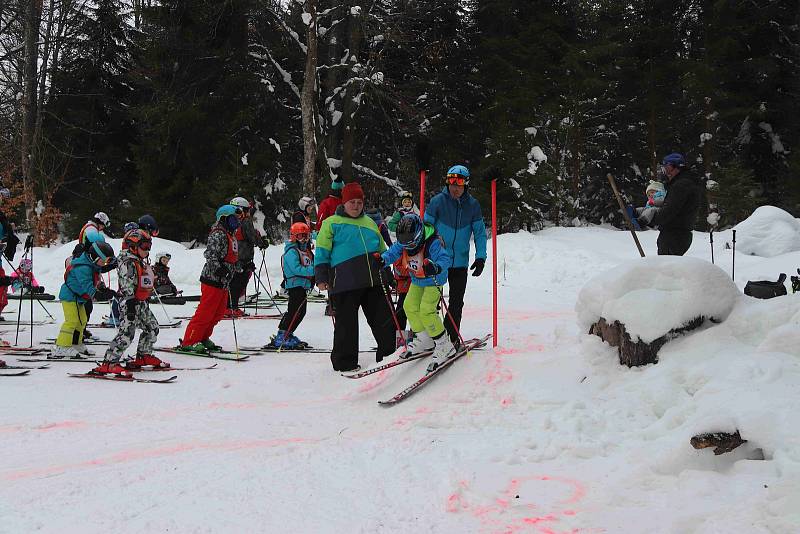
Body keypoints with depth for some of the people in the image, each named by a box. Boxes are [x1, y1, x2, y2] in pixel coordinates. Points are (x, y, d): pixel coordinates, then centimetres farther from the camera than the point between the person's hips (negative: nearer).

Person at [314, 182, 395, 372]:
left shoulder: (370, 223, 23)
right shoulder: (332, 223, 8)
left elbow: (382, 251, 29)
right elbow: (322, 252, 3)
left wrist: (388, 275, 26)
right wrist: (321, 277, -6)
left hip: (375, 280, 5)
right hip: (345, 282, -5)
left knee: (384, 319, 6)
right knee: (347, 323, -2)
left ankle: (389, 353, 18)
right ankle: (344, 362, 9)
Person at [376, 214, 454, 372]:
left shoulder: (432, 243, -33)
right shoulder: (403, 243, -13)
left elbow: (445, 259, -38)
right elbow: (393, 252, -9)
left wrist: (437, 267, -60)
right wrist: (382, 260, -30)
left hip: (433, 280, -8)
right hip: (417, 280, 8)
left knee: (426, 311, -19)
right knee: (410, 306, 11)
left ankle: (444, 346, -8)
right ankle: (424, 341, 28)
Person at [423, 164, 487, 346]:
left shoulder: (472, 205, 0)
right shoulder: (438, 201, -7)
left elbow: (480, 232, 4)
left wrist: (480, 258, -5)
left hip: (460, 262, 2)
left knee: (456, 302, 8)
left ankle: (451, 337, 20)